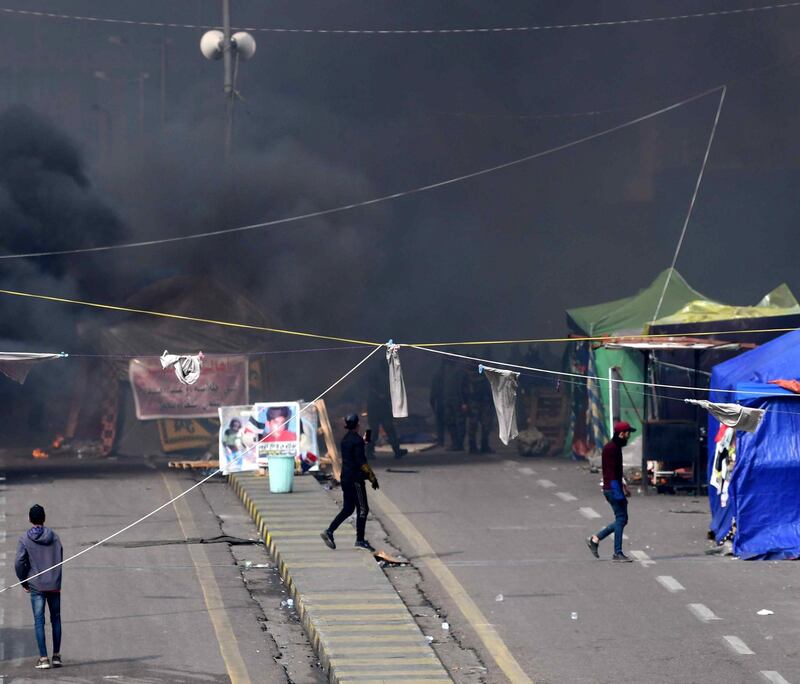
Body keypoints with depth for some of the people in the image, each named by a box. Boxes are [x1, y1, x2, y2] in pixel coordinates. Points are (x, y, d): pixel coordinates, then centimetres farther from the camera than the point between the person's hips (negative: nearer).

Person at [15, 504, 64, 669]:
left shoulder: (25, 540, -6)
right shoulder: (54, 537, 1)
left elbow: (19, 563, -11)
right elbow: (60, 558, 3)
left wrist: (23, 581, 4)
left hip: (36, 587, -2)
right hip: (54, 585, 2)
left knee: (39, 621, 0)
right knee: (55, 619, 13)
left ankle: (43, 658, -6)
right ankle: (56, 656, 14)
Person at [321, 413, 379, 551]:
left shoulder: (345, 440, 11)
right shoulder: (357, 440, -15)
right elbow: (362, 462, -19)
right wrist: (372, 477, -14)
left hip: (345, 478, 9)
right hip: (355, 479, -9)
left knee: (348, 509, 13)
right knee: (362, 509, 0)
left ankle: (329, 531, 3)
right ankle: (360, 540, 2)